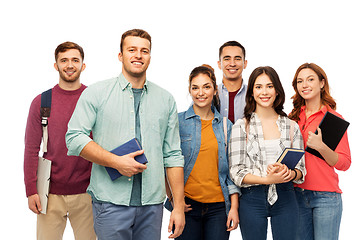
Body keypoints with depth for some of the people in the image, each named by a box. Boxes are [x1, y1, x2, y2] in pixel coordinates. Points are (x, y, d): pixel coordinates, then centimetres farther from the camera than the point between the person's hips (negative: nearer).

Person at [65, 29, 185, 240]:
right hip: (110, 201, -2)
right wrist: (116, 162, -14)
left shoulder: (166, 99, 11)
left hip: (152, 203, 3)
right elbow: (75, 137, -5)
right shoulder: (96, 93, 3)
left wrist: (179, 206, 5)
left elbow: (173, 156, 9)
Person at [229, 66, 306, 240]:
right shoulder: (241, 126, 1)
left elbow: (301, 168, 10)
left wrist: (290, 174, -13)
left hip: (285, 198, 2)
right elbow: (236, 171, -5)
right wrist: (267, 179, -18)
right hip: (252, 199, -2)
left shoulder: (292, 126, 9)